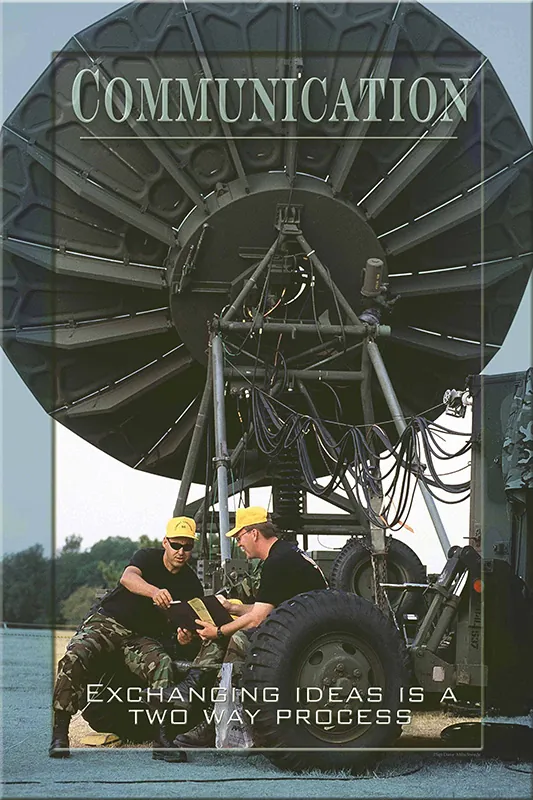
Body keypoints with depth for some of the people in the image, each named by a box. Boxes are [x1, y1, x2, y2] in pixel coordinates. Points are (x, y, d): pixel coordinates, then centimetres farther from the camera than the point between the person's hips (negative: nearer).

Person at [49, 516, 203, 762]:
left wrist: (184, 636, -28)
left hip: (143, 638, 2)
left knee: (163, 666, -30)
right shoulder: (148, 557, -5)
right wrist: (154, 592, -50)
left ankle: (162, 738, -30)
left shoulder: (191, 584, 3)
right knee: (75, 655, -30)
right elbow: (128, 578, -28)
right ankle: (59, 731, -26)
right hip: (108, 620, -2)